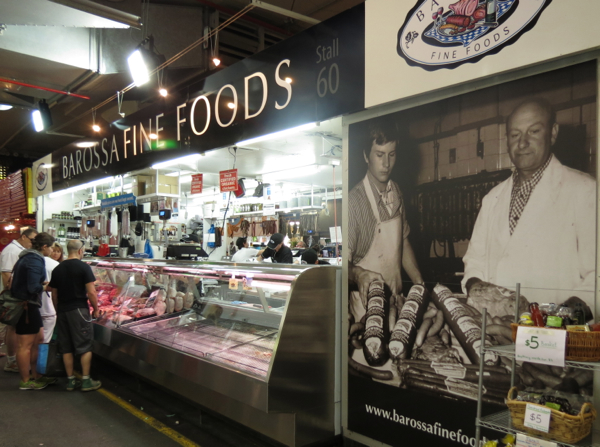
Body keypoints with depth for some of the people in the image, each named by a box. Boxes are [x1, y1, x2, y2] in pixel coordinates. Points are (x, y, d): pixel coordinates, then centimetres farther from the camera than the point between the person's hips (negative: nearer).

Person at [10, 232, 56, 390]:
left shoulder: (28, 256, 11)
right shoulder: (35, 260, -19)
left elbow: (25, 281, 15)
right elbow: (33, 287, -24)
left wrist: (42, 283, 7)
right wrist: (46, 287, -7)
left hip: (29, 305, 10)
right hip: (26, 305, -10)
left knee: (38, 339, 18)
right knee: (25, 345, 1)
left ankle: (35, 375, 27)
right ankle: (25, 381, 12)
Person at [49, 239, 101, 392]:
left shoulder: (57, 269, 7)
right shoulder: (84, 267, -9)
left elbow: (54, 295, 12)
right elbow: (91, 292, -13)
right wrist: (96, 309, 0)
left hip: (62, 311, 6)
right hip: (79, 310, -5)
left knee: (66, 348, 11)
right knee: (85, 346, 2)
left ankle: (71, 381, 17)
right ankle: (86, 381, 5)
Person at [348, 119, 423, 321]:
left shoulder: (396, 192, 3)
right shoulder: (354, 201, -21)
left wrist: (421, 285, 7)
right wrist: (358, 274, -40)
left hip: (397, 297, 6)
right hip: (368, 303, -6)